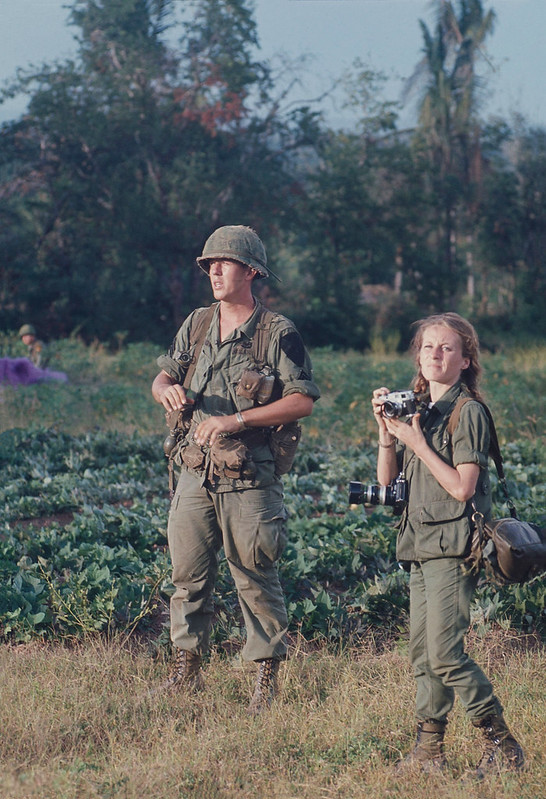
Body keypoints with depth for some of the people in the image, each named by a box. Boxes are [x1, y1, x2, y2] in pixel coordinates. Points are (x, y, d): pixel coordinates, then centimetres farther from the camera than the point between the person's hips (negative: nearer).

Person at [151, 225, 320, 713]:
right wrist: (169, 390, -9)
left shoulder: (278, 333, -6)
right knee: (188, 575, 9)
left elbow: (303, 400, -11)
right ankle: (187, 669, 21)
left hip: (249, 480, -5)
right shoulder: (196, 326, 12)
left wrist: (237, 420, -17)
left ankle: (267, 678, 8)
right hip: (196, 472, 5)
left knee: (256, 580, -1)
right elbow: (161, 380, 17)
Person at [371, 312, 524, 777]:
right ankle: (429, 749, 14)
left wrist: (417, 442, -16)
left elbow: (462, 487, -18)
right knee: (423, 654, 8)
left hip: (453, 547, -8)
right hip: (420, 545, 8)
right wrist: (386, 429, 0)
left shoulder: (467, 411, -10)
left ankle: (502, 745, -2)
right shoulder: (416, 408, 14)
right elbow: (387, 477, 15)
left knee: (445, 653, -12)